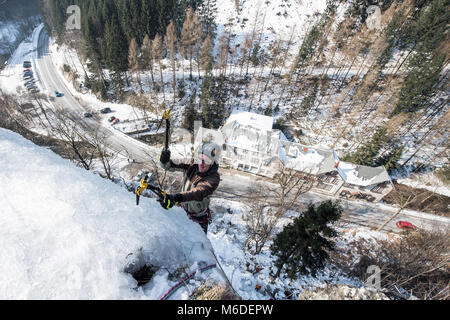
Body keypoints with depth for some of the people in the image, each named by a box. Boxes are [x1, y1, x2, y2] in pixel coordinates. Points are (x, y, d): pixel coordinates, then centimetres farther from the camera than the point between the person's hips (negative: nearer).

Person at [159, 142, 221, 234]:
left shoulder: (214, 178, -27)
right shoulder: (192, 166, -13)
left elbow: (199, 193, -43)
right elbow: (172, 166, -13)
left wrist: (176, 198, -58)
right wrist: (165, 160, -38)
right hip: (182, 210, 4)